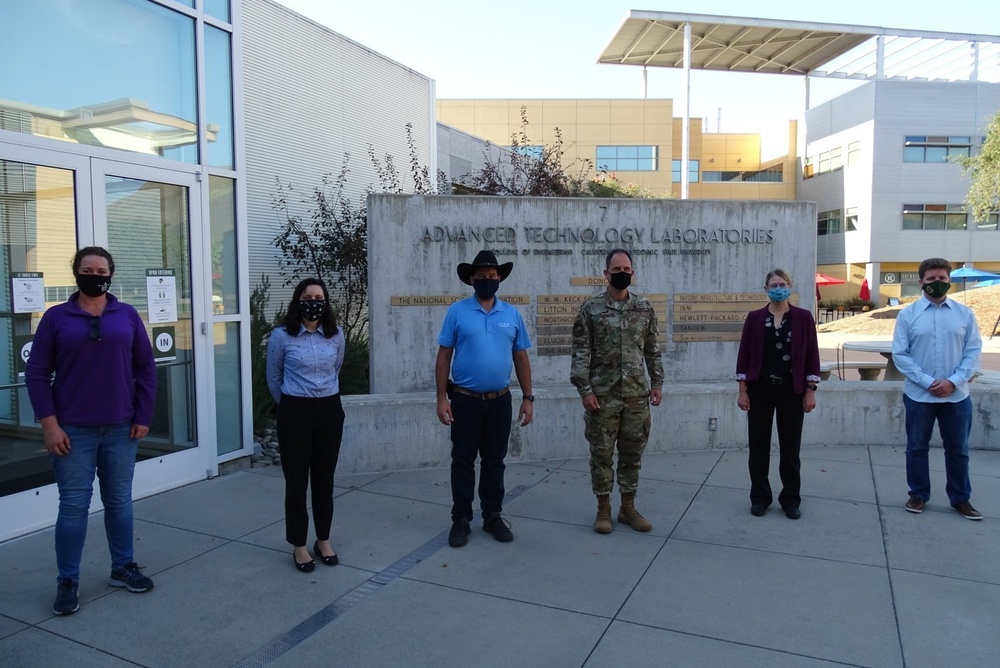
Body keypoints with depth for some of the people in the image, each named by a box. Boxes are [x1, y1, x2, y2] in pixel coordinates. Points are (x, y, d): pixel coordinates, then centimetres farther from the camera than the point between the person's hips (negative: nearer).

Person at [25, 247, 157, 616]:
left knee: (120, 501, 12)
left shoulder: (127, 315, 4)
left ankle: (123, 567, 27)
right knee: (73, 506, 3)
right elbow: (37, 374, -1)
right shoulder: (56, 317, 0)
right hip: (73, 431, -2)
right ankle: (67, 582, 17)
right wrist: (49, 424, -8)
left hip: (121, 429, 2)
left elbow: (145, 368, 5)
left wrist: (143, 416, 0)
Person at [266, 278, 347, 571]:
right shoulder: (281, 336, -6)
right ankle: (299, 545, 19)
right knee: (296, 479, 4)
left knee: (324, 478, 11)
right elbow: (273, 379, 6)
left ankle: (323, 540, 26)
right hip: (295, 413, -3)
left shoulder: (336, 334, 2)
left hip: (329, 410, 3)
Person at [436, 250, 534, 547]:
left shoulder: (512, 314, 5)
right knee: (463, 461, 6)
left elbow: (521, 357, 8)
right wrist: (442, 397, -8)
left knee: (494, 461, 12)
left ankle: (493, 516, 25)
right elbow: (443, 356, -2)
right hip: (464, 400, -2)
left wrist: (528, 397, 5)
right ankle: (461, 519, 18)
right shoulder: (457, 312, -3)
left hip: (500, 401, 3)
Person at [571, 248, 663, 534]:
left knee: (632, 453, 11)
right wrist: (585, 389, -12)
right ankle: (604, 509, 19)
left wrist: (657, 384, 6)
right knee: (602, 454, 6)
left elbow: (652, 350, 11)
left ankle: (628, 507, 25)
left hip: (636, 395, 3)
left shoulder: (645, 308, 6)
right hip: (603, 395, -3)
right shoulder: (590, 309, -4)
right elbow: (581, 353, -6)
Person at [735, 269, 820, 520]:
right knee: (758, 447, 7)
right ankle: (760, 497, 20)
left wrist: (810, 391, -4)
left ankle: (790, 499, 21)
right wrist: (742, 390, -3)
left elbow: (811, 355, 0)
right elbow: (744, 354, 1)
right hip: (760, 390, 1)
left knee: (790, 448, 7)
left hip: (792, 391, 0)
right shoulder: (754, 318, 1)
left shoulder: (803, 317, 0)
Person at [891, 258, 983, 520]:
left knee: (958, 449, 13)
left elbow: (973, 351, -1)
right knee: (917, 448, 11)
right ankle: (918, 495, 26)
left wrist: (953, 381, -13)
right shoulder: (908, 314, -4)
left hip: (957, 396, 1)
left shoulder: (965, 314, 1)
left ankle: (960, 499, 29)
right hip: (918, 395, -1)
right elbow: (900, 355, -6)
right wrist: (927, 382, -13)